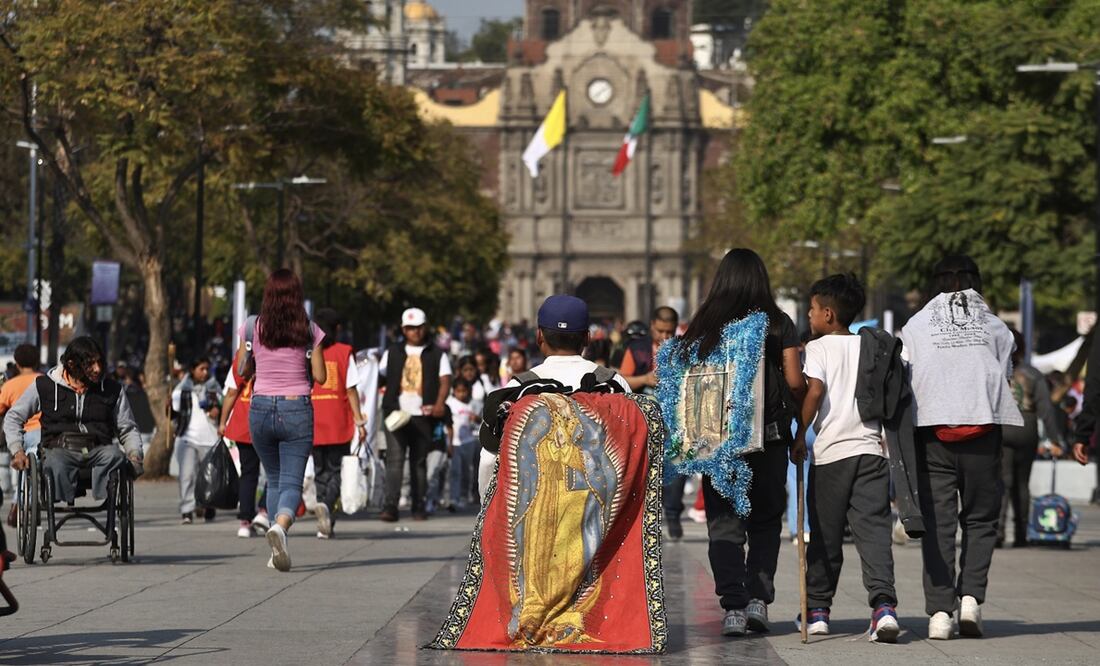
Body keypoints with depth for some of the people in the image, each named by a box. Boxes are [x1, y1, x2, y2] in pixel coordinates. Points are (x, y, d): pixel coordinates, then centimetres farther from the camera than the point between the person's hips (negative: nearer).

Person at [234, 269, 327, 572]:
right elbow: (320, 377, -2)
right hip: (297, 410, -2)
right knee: (292, 483, -3)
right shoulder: (310, 331, -3)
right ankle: (280, 525, -34)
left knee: (274, 479, 18)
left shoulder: (252, 327, -1)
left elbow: (241, 371, 4)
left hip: (261, 409, 2)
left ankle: (278, 551, 14)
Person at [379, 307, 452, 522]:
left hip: (423, 416, 0)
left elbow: (445, 380, 0)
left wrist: (440, 403, -18)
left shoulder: (437, 355, 11)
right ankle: (390, 506, -17)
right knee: (394, 459, -11)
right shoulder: (393, 353, 15)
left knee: (419, 461, 6)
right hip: (396, 414, 0)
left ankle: (418, 507, 13)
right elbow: (380, 376, 13)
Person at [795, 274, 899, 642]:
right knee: (874, 529, -5)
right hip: (871, 449, 3)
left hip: (831, 451, -3)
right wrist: (887, 437, 21)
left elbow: (815, 391, -15)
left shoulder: (818, 347, 0)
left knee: (825, 535, 8)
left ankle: (817, 609, 17)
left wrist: (800, 434, -5)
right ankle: (883, 604, -23)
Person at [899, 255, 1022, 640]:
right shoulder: (995, 327, 8)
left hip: (932, 431, 0)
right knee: (980, 519, 11)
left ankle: (940, 611, -5)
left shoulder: (916, 326, 7)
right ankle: (971, 595, -7)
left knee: (937, 522, 2)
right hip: (982, 431, 0)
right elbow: (1004, 379, 9)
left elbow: (905, 381, 4)